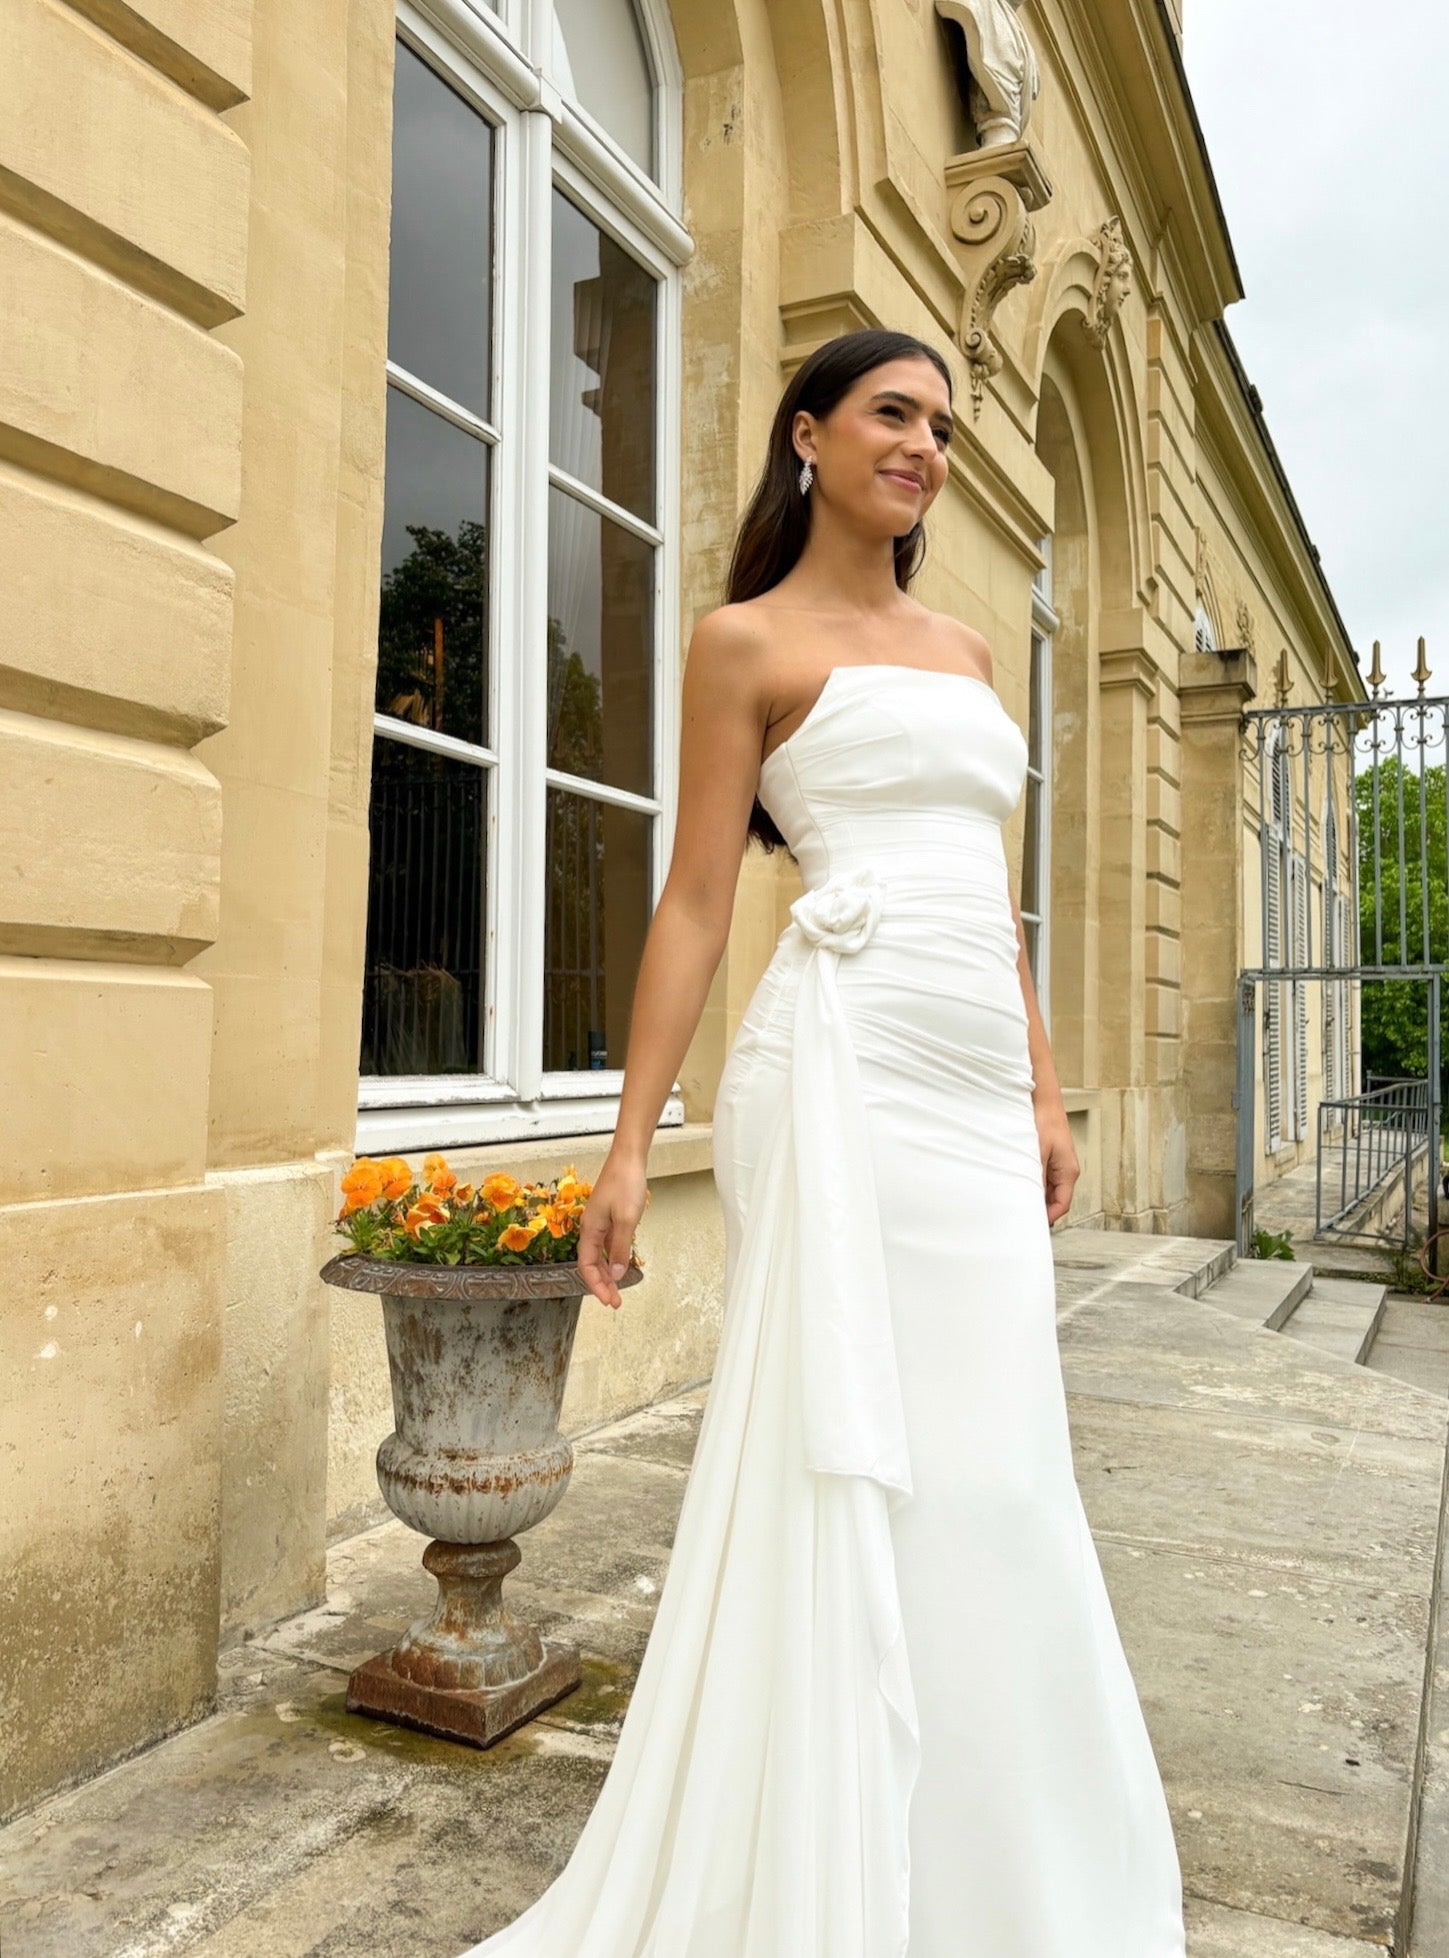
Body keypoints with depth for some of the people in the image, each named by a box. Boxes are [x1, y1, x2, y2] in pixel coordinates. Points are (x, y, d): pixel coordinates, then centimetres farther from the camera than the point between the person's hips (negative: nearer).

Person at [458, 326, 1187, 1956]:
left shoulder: (964, 649, 22)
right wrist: (629, 1143, -8)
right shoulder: (747, 642, 3)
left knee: (984, 1471, 11)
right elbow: (695, 903, -3)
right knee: (846, 1465, -4)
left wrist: (1044, 1091, 16)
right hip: (847, 1070, -7)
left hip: (977, 1089, 7)